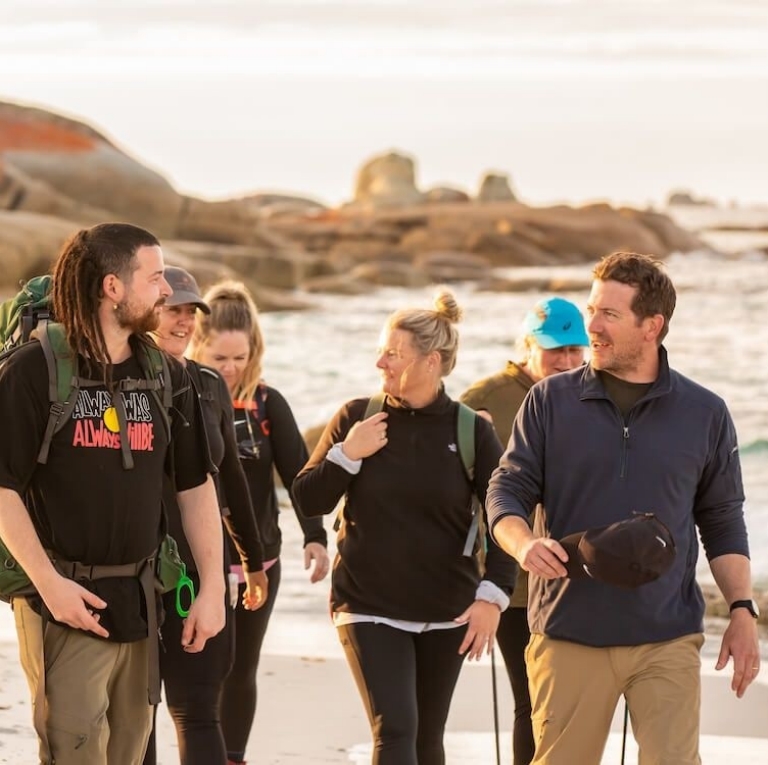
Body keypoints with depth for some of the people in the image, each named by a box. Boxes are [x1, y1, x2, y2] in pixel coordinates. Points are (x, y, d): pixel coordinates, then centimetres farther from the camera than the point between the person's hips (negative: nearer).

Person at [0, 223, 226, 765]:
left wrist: (213, 587, 8)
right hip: (65, 599, -6)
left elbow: (196, 486, 14)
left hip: (138, 598, 6)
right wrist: (49, 582, -17)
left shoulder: (167, 378, 10)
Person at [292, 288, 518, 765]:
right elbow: (309, 501, 2)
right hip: (369, 607, -1)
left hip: (446, 611, 1)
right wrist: (345, 455, -15)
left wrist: (493, 594, -14)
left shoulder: (470, 430, -3)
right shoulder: (357, 418, -2)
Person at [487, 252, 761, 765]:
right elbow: (507, 491, 4)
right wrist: (524, 544, -18)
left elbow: (723, 522, 12)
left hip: (668, 641, 0)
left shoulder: (704, 414, 6)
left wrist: (742, 611, 2)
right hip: (568, 634, 0)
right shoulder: (550, 401, 4)